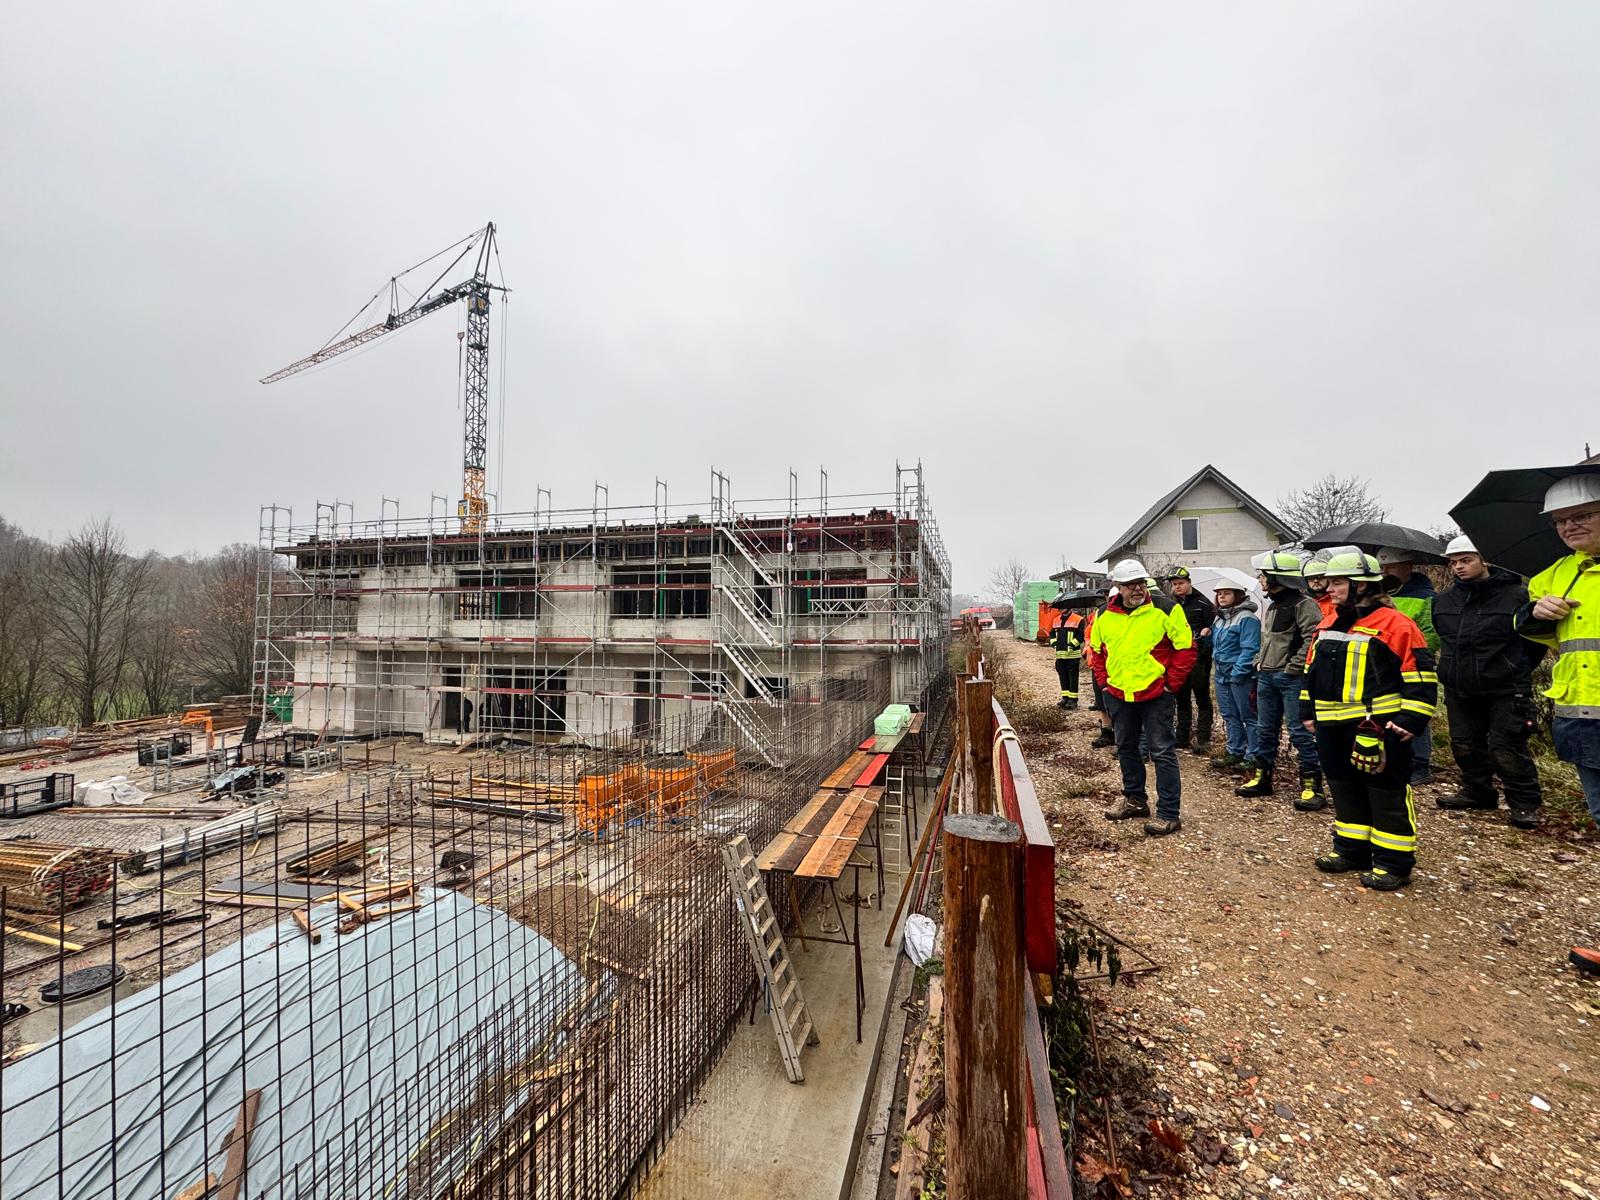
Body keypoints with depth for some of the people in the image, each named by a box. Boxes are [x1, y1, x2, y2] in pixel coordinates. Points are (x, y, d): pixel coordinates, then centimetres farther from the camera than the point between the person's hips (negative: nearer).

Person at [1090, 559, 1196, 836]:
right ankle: (1135, 800, 33)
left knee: (1162, 752, -2)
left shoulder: (1165, 609, -10)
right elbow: (1096, 650, 16)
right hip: (1118, 695, 5)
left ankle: (1169, 814, 7)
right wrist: (1104, 683, 8)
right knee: (1126, 749, 16)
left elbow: (1186, 647, -7)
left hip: (1155, 695, -5)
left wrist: (1171, 684, -9)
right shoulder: (1105, 615, 3)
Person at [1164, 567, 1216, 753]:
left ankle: (1203, 740, 7)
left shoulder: (1203, 604, -5)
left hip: (1198, 659, -6)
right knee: (1181, 699, 12)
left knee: (1202, 699, 1)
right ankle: (1183, 738, 21)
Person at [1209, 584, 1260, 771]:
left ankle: (1253, 756, 8)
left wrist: (1237, 673, -20)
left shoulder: (1247, 618, -12)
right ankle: (1235, 752, 25)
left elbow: (1249, 649, -18)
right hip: (1221, 675, 9)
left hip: (1240, 676, -8)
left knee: (1248, 717, 0)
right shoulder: (1218, 618, 14)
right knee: (1229, 716, 15)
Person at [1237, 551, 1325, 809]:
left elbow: (1314, 638, -20)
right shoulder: (1272, 605, 17)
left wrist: (1294, 666, -20)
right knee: (1265, 730, 14)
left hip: (1291, 678, -9)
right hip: (1267, 676, 9)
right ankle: (1262, 779, 24)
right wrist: (1259, 662, 15)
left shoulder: (1302, 604, -11)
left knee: (1300, 732, -4)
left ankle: (1312, 786, 5)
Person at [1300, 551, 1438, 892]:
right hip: (1334, 727, 8)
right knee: (1345, 790, 16)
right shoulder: (1329, 624, 12)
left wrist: (1411, 720, -17)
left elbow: (1419, 674, -12)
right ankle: (1351, 850, 29)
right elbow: (1312, 669, 19)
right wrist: (1309, 710, 18)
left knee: (1387, 794, 3)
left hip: (1379, 727, -7)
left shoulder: (1393, 624, -11)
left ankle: (1394, 862, 15)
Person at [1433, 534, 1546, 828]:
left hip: (1505, 692, -5)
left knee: (1506, 749, -2)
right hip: (1459, 692, 5)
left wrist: (1516, 670, 5)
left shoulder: (1516, 596, -9)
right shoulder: (1442, 601, 5)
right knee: (1465, 745, 13)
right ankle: (1477, 792, 29)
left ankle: (1524, 803, 14)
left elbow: (1537, 638, 1)